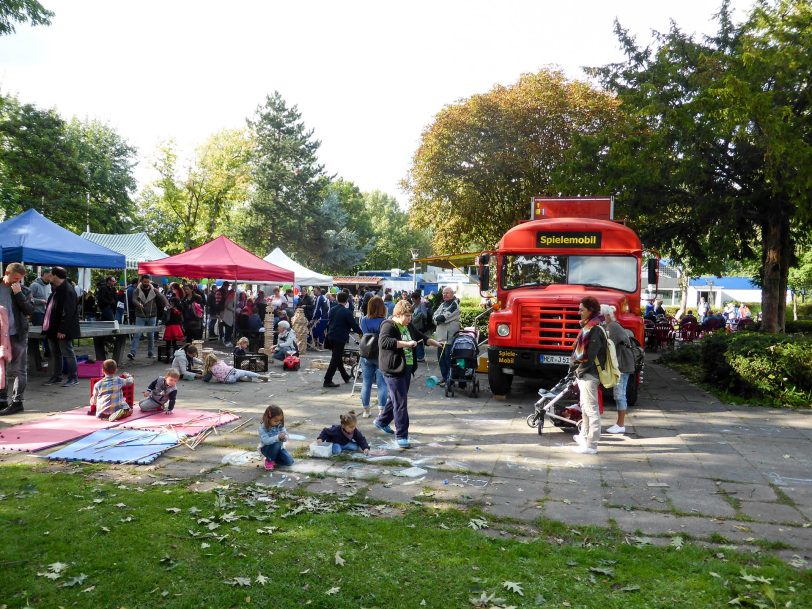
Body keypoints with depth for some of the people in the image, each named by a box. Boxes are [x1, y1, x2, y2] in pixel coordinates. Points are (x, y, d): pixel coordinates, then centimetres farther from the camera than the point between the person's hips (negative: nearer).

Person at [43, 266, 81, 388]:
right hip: (53, 328, 10)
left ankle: (73, 378, 6)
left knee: (68, 353, -2)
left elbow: (68, 313, -24)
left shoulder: (68, 291, -20)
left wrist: (62, 330, -25)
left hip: (62, 330, -10)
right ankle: (56, 376, 26)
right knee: (55, 354, 16)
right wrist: (47, 325, 17)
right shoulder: (57, 289, 12)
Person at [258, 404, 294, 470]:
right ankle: (269, 460, -10)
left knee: (289, 461, -13)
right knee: (276, 444, -36)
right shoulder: (263, 427, -21)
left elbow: (286, 437, -8)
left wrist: (284, 437, -32)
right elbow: (266, 440, -33)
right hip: (266, 448, -4)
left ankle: (273, 459, 12)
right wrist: (277, 437, -45)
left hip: (279, 448, 4)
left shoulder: (280, 425, -9)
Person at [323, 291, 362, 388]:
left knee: (338, 358, 19)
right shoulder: (346, 312, -15)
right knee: (335, 360, -3)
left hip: (331, 337, 8)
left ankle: (345, 376, 33)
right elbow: (354, 324, -12)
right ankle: (327, 381, -4)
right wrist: (360, 332, 3)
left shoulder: (332, 310, 7)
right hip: (340, 338, -8)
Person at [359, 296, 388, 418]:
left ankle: (366, 410, 21)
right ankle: (381, 411, 8)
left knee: (366, 383, 12)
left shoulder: (363, 320, -4)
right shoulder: (384, 322, -16)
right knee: (382, 384, 5)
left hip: (366, 356, 4)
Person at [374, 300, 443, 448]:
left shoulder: (408, 326, 13)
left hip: (407, 368, 9)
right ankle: (401, 436, -3)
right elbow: (383, 341, -33)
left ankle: (382, 421, 42)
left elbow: (422, 337, 28)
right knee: (401, 402, -9)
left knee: (396, 398, 21)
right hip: (393, 369, -9)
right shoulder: (389, 326, -15)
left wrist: (436, 344, 15)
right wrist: (406, 343, -34)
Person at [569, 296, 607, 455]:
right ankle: (584, 435, 39)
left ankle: (591, 445, 0)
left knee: (591, 409, -5)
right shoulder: (589, 326, 12)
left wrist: (579, 370, -13)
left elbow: (590, 355, -23)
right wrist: (575, 366, 12)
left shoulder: (594, 329, -18)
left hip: (589, 375, -11)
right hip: (585, 374, 11)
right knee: (585, 406, 23)